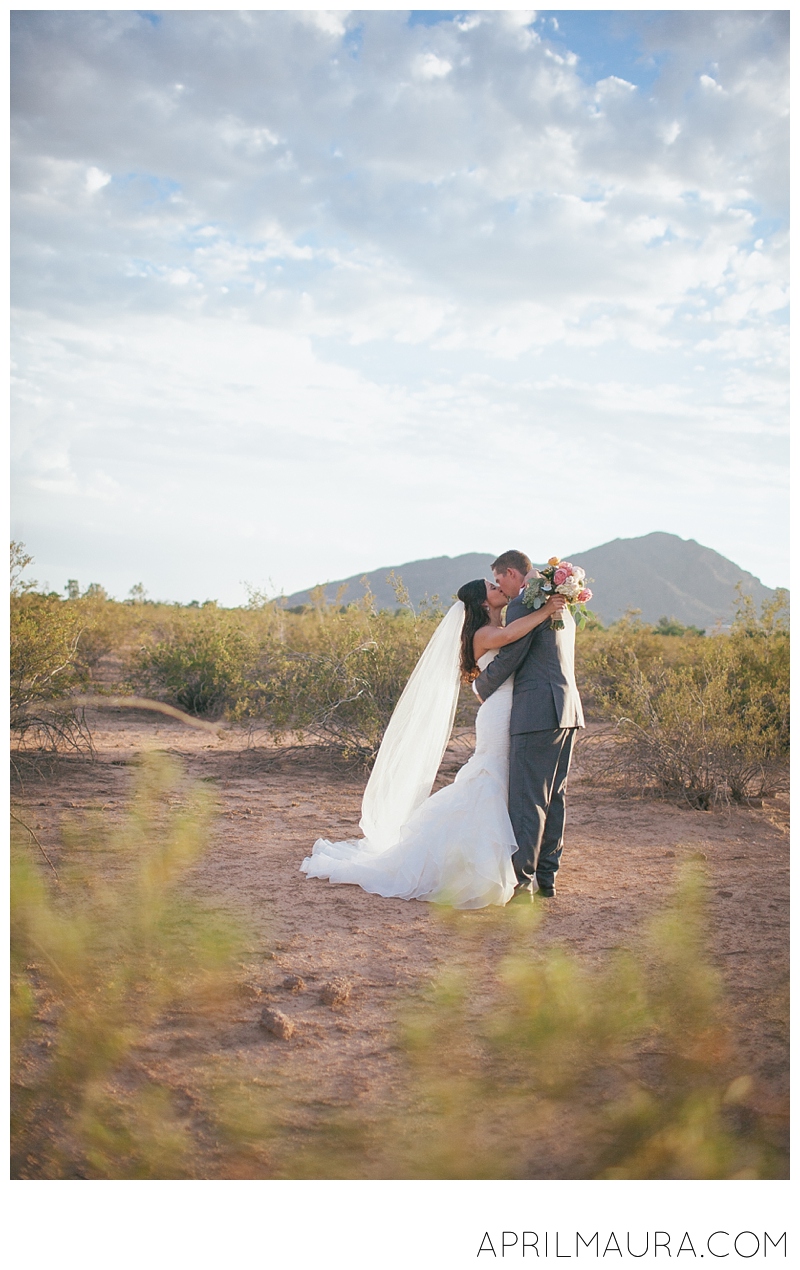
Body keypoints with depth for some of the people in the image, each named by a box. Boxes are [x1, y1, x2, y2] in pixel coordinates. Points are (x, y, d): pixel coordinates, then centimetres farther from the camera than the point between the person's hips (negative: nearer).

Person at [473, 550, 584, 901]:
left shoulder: (524, 604, -9)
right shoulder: (561, 606, 21)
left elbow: (508, 659, -12)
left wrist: (481, 687, 6)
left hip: (538, 712, -10)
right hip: (568, 711, 10)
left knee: (526, 799, -7)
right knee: (553, 798, 12)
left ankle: (521, 881, -7)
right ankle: (546, 877, 17)